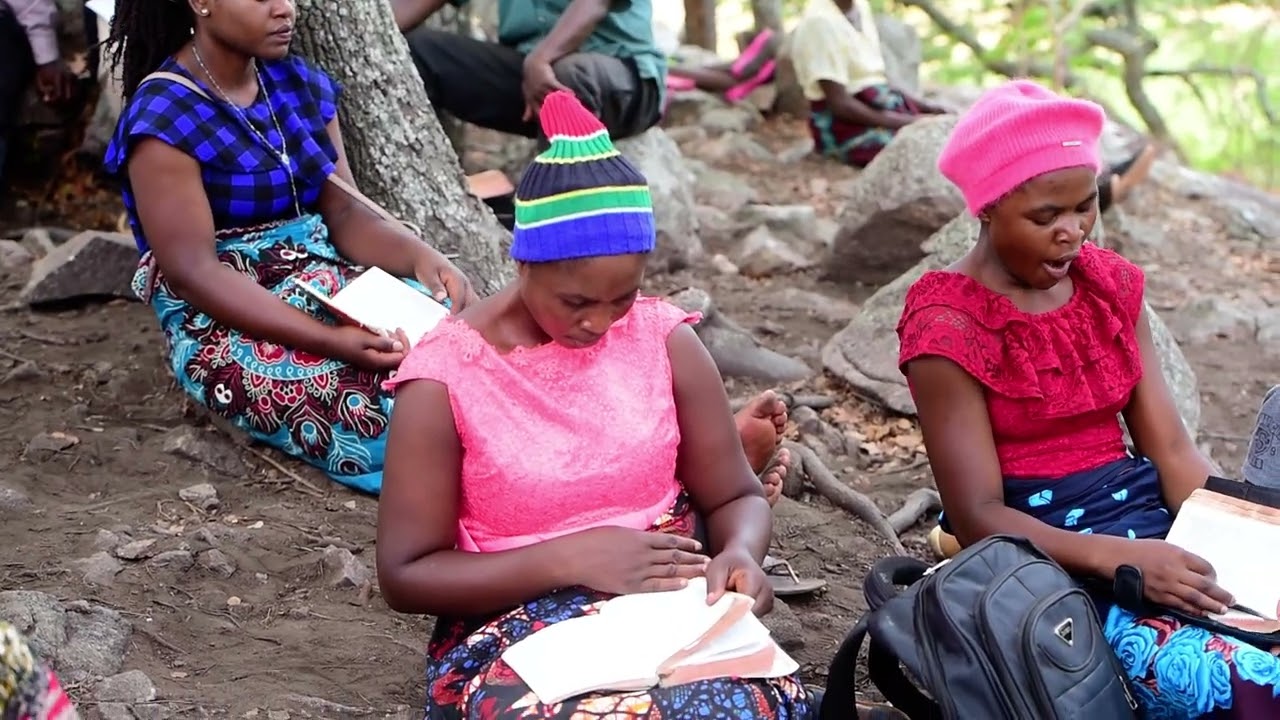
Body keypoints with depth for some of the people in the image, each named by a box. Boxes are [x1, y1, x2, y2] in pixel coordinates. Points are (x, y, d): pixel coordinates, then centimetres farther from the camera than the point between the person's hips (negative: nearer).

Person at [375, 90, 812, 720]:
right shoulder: (445, 379, -9)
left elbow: (735, 497, 11)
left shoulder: (665, 339, 2)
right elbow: (405, 576, -6)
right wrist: (571, 558, -17)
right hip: (516, 625, -2)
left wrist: (740, 553, -14)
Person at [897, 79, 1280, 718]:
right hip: (1037, 546, -6)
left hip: (1142, 513, 7)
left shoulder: (1112, 285, 8)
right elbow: (978, 516, -14)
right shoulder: (948, 326, -11)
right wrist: (1121, 559, -28)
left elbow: (1170, 447, 5)